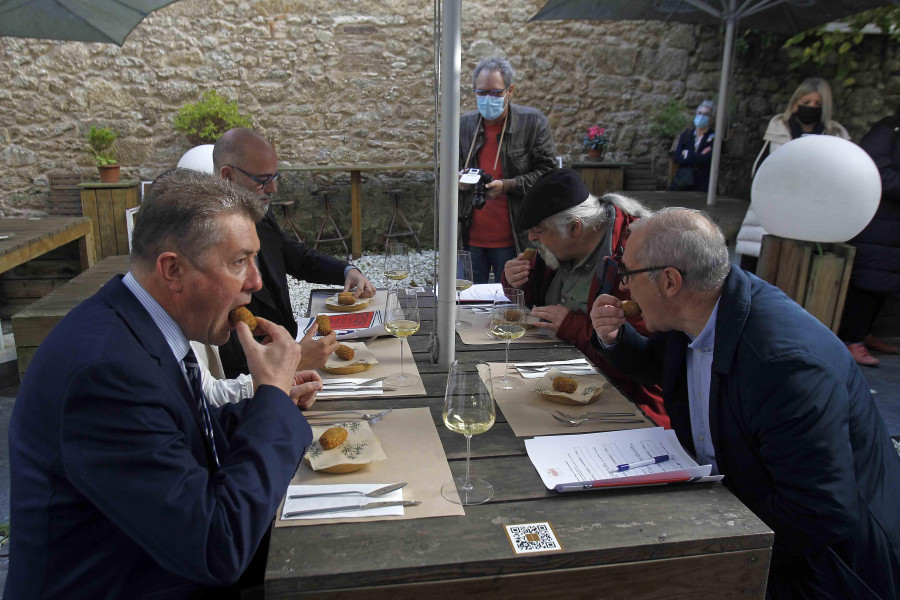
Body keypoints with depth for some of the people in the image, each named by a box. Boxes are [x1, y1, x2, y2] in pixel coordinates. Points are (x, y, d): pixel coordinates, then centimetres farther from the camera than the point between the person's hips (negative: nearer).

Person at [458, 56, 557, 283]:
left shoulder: (534, 123, -3)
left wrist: (507, 185, -18)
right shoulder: (464, 124, 8)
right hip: (470, 237, 3)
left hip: (512, 239, -3)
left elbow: (547, 173, -5)